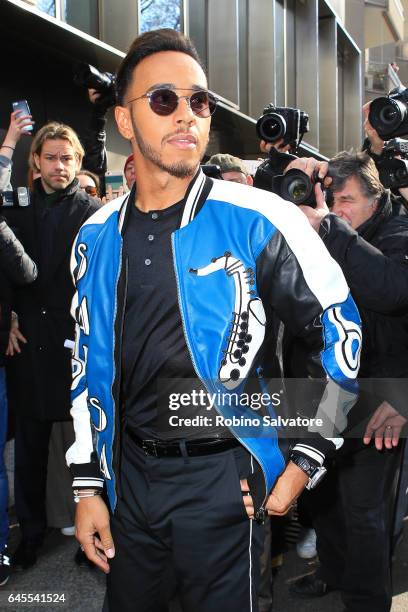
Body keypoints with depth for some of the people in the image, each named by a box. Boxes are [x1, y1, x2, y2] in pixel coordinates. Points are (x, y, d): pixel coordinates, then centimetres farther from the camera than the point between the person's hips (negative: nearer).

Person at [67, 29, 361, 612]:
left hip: (223, 478, -4)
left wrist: (304, 463, -6)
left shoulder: (258, 222, -12)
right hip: (130, 475, 5)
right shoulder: (97, 237, 2)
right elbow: (89, 365, 9)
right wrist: (87, 485, 8)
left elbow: (340, 334, -6)